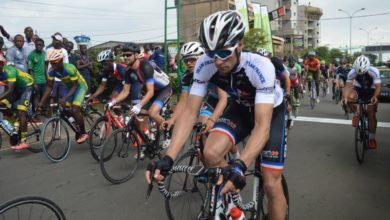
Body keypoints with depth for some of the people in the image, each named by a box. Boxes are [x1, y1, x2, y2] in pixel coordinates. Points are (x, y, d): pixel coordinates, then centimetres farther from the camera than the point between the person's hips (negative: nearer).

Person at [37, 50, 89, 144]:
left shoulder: (70, 69, -33)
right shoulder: (52, 71, -16)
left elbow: (75, 86, -29)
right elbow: (49, 87, -9)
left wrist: (64, 98, -40)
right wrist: (41, 102, -17)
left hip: (80, 86, -6)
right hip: (69, 87, 6)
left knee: (75, 110, -19)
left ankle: (83, 133, -2)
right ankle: (78, 130, 20)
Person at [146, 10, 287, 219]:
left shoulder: (261, 66, -37)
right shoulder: (204, 65, -26)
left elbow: (262, 125, -41)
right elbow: (189, 112, -26)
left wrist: (240, 165, -58)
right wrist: (168, 158, -38)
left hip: (271, 112, -3)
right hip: (241, 108, 3)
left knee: (271, 185, -10)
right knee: (211, 154, -24)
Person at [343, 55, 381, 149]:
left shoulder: (374, 71, -29)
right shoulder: (352, 72, -26)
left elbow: (378, 86, -34)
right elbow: (348, 85, -30)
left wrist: (375, 96, -54)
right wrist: (345, 97, -50)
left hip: (371, 91, -1)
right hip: (358, 89, 1)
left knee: (371, 114, -8)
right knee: (350, 96, -35)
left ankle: (372, 138, 6)